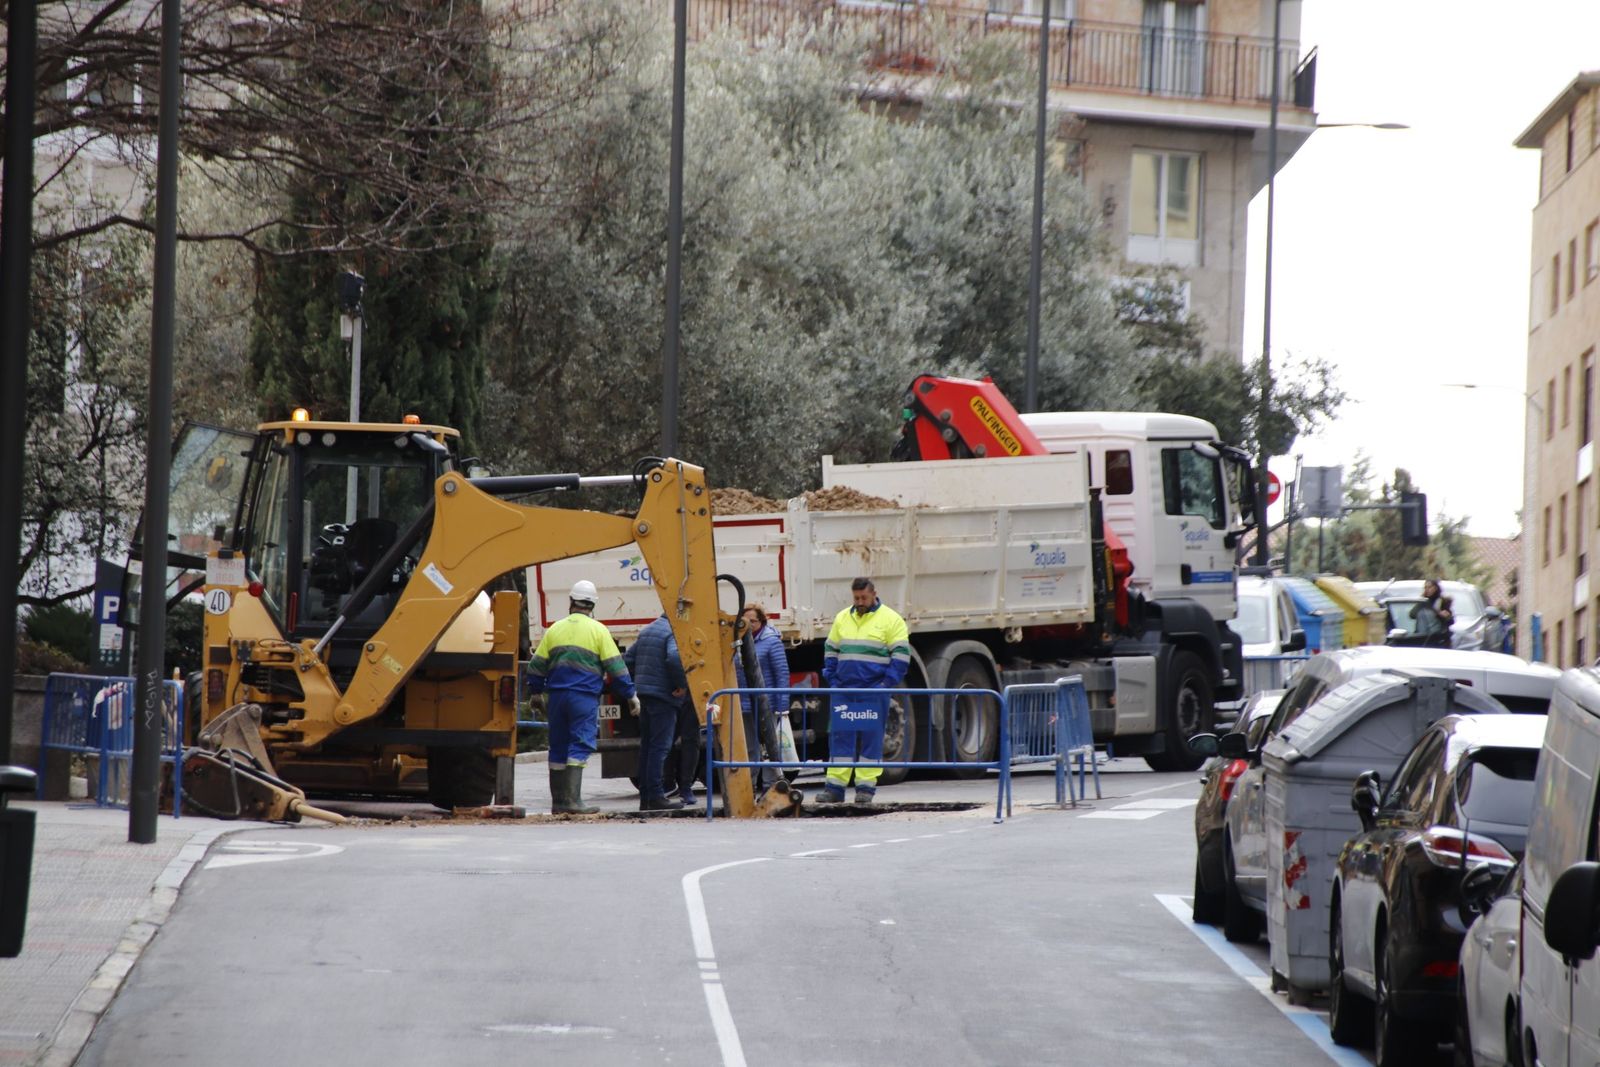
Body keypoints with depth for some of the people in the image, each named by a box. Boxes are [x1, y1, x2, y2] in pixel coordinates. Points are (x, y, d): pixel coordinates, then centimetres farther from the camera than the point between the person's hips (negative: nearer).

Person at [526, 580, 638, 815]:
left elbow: (537, 665, 12)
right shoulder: (598, 630, -1)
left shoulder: (555, 629, 10)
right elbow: (615, 666, -3)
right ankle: (572, 800, -17)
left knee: (558, 748, 10)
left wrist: (537, 691, 26)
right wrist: (630, 695, 4)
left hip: (556, 696, 4)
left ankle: (558, 802, 13)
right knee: (580, 747, -6)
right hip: (585, 697, -4)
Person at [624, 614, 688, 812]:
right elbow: (674, 658, -28)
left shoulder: (647, 630, 17)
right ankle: (656, 797, -12)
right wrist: (682, 684, -16)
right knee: (660, 746, -8)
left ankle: (645, 797, 13)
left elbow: (628, 659, 18)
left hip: (644, 692, 8)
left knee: (647, 745, 11)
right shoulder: (674, 631, -11)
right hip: (663, 694, -8)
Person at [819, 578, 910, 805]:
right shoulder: (842, 619, 14)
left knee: (871, 738, -3)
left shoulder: (890, 620, 0)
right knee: (840, 736, 0)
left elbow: (901, 655, -2)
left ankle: (866, 787, 1)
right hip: (844, 690, 4)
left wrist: (887, 684, -10)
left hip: (873, 692, -4)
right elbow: (831, 652, 19)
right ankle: (835, 787, 1)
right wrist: (832, 680, 7)